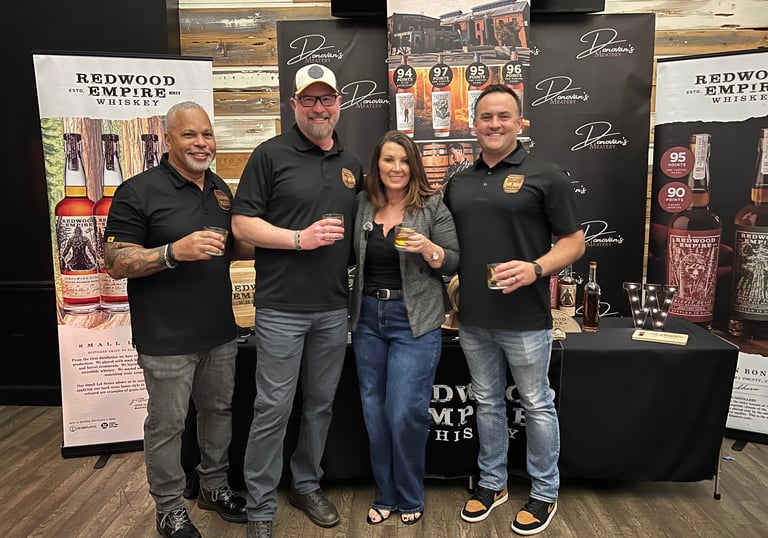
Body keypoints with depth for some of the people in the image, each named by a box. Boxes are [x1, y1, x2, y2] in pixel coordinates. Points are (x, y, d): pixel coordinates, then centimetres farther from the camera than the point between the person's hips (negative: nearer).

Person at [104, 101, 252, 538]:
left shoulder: (220, 188, 9)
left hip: (220, 331, 7)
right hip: (167, 338, -6)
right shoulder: (139, 192, -12)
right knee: (167, 425, 8)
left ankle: (215, 486, 40)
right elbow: (116, 263, -14)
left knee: (219, 410, 19)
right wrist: (175, 251, -30)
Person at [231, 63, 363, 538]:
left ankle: (307, 485, 35)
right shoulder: (271, 155, -4)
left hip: (334, 308, 5)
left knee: (321, 404, 15)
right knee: (273, 409, 3)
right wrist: (300, 238, -18)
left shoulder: (352, 163, 11)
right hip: (282, 308, -5)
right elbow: (243, 224, -7)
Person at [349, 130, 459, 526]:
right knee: (374, 412, 11)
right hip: (367, 318, 4)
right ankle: (386, 494, 30)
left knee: (405, 413, -3)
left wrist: (428, 249, -21)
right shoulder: (361, 204, 5)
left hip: (414, 321, -4)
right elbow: (351, 258, 13)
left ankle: (410, 498, 21)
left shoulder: (432, 206, -4)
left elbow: (453, 263, -4)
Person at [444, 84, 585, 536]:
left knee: (537, 406, 10)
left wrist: (536, 268, -21)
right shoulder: (459, 183, 11)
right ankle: (492, 482, 35)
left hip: (525, 318, -5)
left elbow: (574, 242, -5)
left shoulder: (545, 176, -5)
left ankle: (545, 492, 29)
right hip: (473, 318, 5)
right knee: (488, 403, 17)